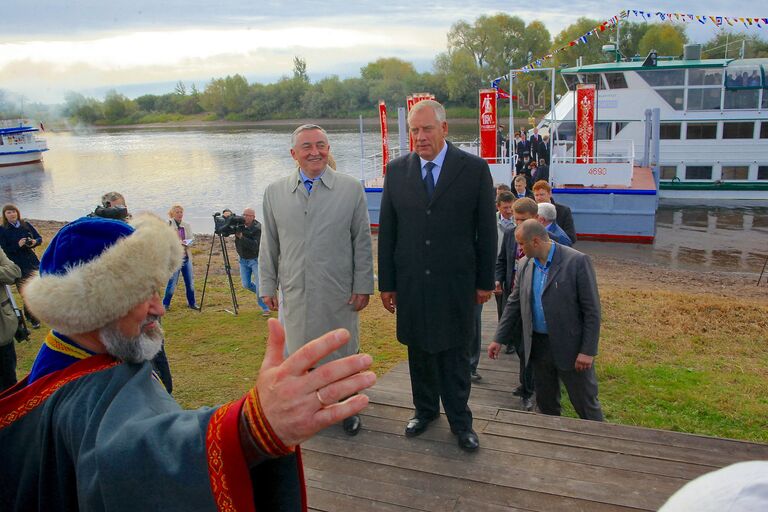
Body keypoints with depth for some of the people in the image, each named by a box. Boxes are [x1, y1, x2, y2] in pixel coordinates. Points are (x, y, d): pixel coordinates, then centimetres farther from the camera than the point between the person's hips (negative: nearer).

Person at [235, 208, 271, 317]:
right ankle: (262, 294, 33)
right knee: (246, 284, 5)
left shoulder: (258, 229, -22)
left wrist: (241, 237, -37)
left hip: (255, 259, -6)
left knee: (259, 284, -12)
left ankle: (265, 308, -1)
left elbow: (255, 246, -31)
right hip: (243, 260, 6)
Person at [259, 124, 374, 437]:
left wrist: (363, 286, -3)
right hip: (295, 293, 2)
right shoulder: (275, 192, 3)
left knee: (343, 353, 11)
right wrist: (267, 286, 7)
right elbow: (269, 245, 8)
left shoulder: (351, 189, -2)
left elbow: (362, 242, 0)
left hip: (339, 293, -1)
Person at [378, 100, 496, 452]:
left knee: (456, 354, 10)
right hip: (411, 281, 2)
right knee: (419, 351, 15)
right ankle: (425, 409, 36)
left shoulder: (474, 169, -5)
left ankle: (459, 420, 27)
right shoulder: (396, 170, 2)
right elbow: (386, 231, 4)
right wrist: (386, 283, 3)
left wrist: (485, 281, 0)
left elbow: (486, 229, -1)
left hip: (456, 282, -2)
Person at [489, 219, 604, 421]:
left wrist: (588, 351, -15)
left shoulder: (577, 261, -15)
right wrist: (499, 339, 9)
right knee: (545, 404, 17)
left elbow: (592, 309, -14)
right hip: (538, 346, 5)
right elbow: (514, 304, 11)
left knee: (586, 404, 7)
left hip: (570, 347, -5)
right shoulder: (524, 265, 3)